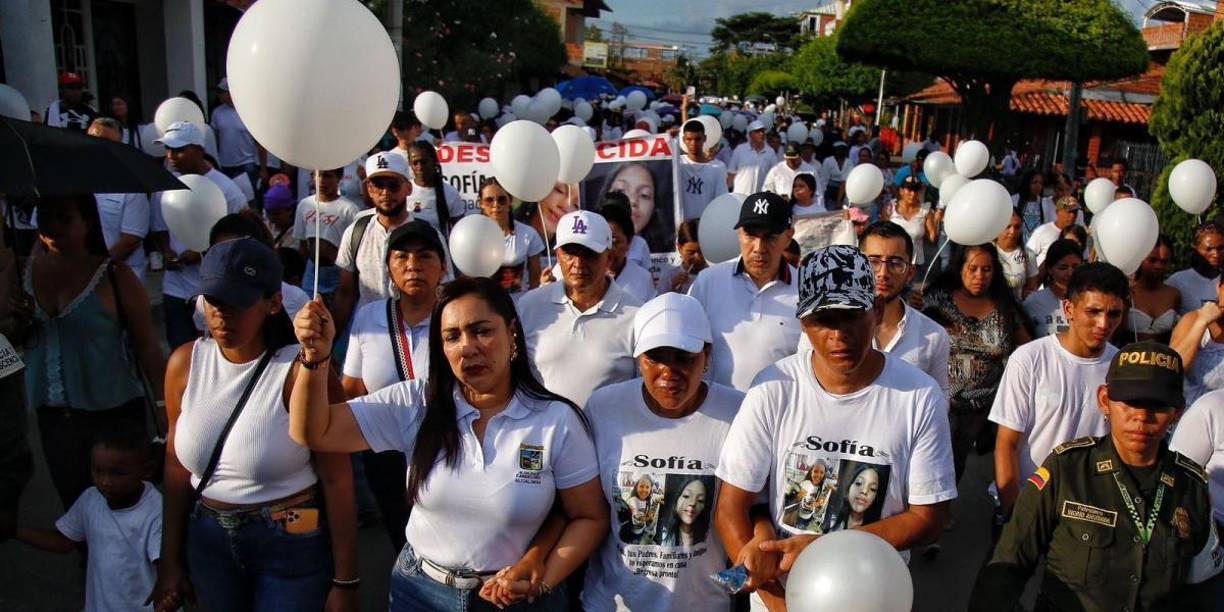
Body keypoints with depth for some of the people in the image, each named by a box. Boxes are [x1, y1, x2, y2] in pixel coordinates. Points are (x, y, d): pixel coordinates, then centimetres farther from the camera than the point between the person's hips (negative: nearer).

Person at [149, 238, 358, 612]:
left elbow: (337, 480, -18)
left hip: (292, 544, -5)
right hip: (209, 543, 5)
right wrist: (171, 560, 10)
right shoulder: (185, 363, -3)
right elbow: (177, 462, 6)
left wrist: (345, 582, -15)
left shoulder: (302, 371, -20)